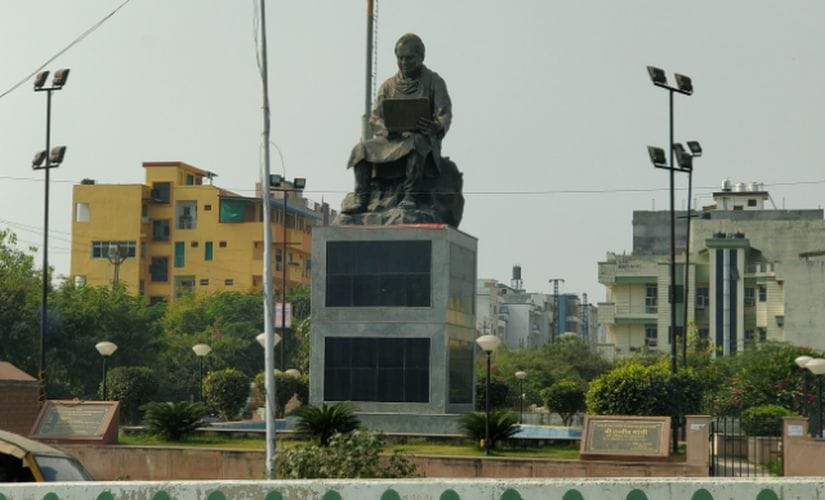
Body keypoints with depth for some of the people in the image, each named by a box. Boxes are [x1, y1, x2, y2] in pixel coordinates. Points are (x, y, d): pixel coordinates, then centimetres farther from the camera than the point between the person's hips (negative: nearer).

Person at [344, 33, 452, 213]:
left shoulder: (433, 82, 7)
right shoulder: (388, 86, 16)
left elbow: (445, 115, -4)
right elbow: (375, 118, 8)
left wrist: (436, 127, -29)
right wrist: (387, 129, -17)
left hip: (423, 139, -4)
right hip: (393, 139, 4)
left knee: (415, 144, -40)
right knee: (362, 149, -23)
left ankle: (409, 196, -44)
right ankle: (361, 200, -31)